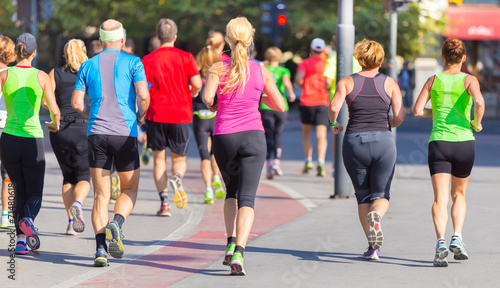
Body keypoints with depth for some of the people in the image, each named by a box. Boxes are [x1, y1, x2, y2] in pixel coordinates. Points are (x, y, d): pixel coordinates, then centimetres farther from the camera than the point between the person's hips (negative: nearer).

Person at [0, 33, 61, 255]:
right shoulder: (41, 76, -2)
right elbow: (55, 111, -5)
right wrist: (55, 125, 17)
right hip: (33, 140, -1)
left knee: (20, 191, 18)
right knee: (34, 193, 11)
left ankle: (21, 240, 3)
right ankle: (28, 220, -24)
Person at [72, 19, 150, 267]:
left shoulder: (88, 66, 9)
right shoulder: (133, 63, 1)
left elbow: (77, 103, 5)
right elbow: (143, 96, -11)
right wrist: (141, 116, 9)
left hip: (96, 134, 2)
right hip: (125, 134, -2)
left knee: (100, 195, 4)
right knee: (130, 190, 13)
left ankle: (100, 249, -10)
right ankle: (116, 223, -18)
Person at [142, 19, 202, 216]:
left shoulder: (147, 60, 2)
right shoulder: (186, 57, 1)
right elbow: (196, 84, -9)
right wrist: (191, 93, 14)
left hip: (156, 114, 0)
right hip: (181, 114, 0)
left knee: (159, 159, 8)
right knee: (179, 158, 13)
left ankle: (164, 202, -5)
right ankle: (177, 178, -22)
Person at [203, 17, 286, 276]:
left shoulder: (218, 68, -3)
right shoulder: (261, 71, 1)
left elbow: (207, 97, -17)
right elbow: (280, 106, 6)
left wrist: (213, 105, 5)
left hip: (224, 137, 1)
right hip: (253, 135, -1)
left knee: (231, 191, 23)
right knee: (247, 198, -5)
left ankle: (231, 243, 9)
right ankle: (238, 253, -23)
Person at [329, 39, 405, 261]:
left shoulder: (347, 82, 5)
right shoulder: (389, 83, 5)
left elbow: (334, 106, -11)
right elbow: (399, 117, -1)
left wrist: (334, 123, 9)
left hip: (354, 142, 1)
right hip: (383, 142, 0)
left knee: (363, 196, 14)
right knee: (381, 195, 10)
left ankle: (372, 246, 5)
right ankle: (375, 215, -26)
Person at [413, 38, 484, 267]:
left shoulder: (433, 81, 8)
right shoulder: (469, 80, 2)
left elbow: (417, 110, 2)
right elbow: (478, 102, -17)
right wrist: (477, 123, 0)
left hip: (439, 142, 0)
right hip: (464, 141, 0)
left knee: (440, 199, -9)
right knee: (458, 194, 21)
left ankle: (441, 241, -31)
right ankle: (457, 237, 3)